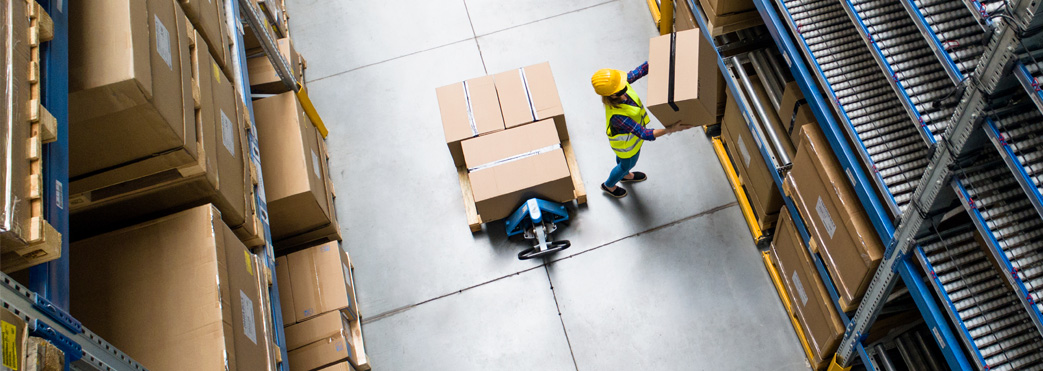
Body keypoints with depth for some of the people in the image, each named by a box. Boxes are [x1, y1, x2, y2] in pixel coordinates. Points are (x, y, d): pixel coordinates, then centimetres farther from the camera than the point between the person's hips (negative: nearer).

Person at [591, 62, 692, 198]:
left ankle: (625, 175, 69)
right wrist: (670, 130, -51)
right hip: (627, 143, -6)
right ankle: (608, 185, 55)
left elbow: (640, 71, -19)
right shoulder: (617, 116, -49)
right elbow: (644, 135, -44)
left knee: (622, 156, 36)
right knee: (627, 164, 26)